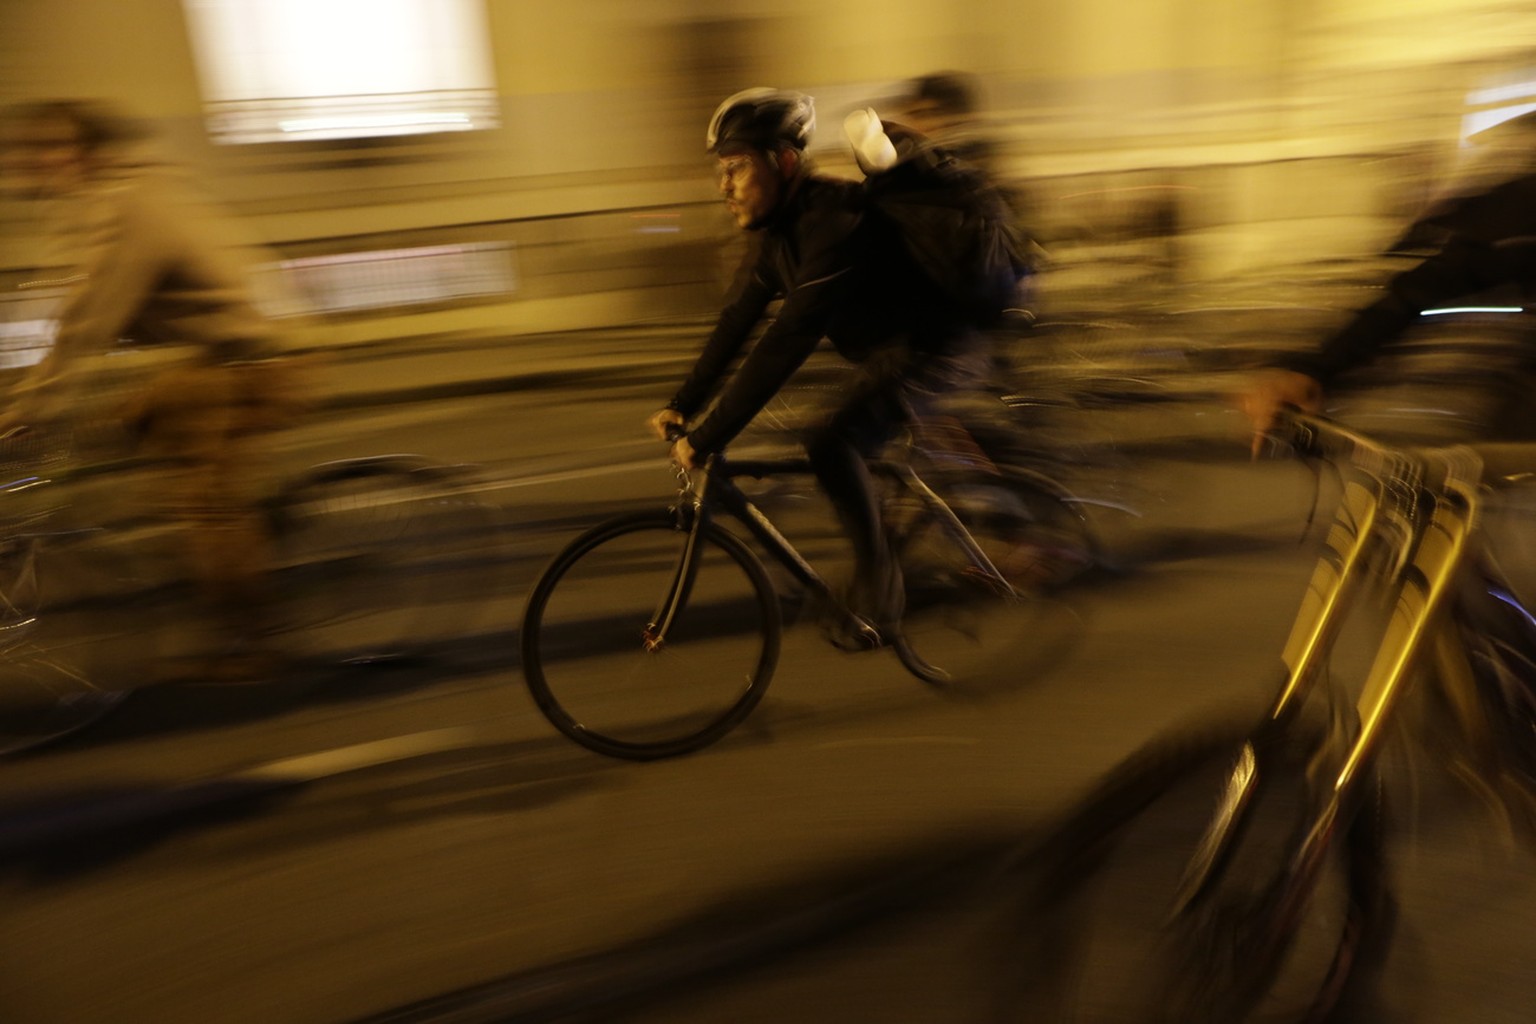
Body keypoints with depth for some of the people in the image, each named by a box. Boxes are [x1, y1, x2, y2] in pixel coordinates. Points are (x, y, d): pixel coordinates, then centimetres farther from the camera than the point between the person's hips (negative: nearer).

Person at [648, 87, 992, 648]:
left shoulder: (834, 220, -28)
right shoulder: (777, 233, 2)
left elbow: (785, 342, -34)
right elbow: (736, 323, 8)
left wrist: (707, 437, -32)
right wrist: (681, 406, 5)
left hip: (938, 347, -10)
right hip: (890, 350, 10)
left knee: (832, 444, -25)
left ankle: (877, 600, -10)